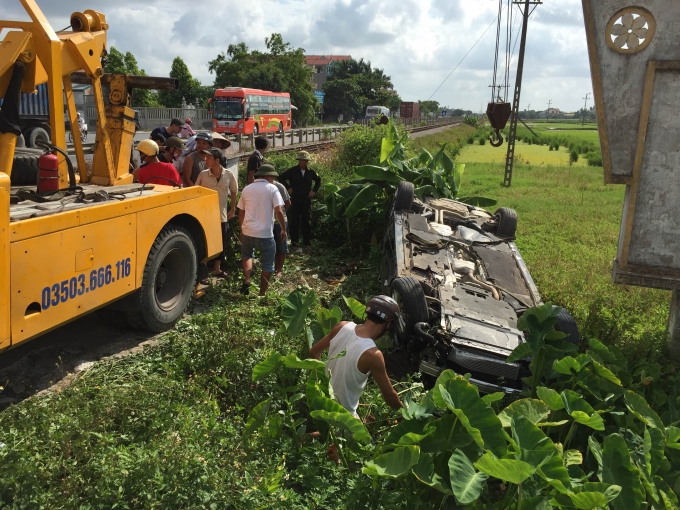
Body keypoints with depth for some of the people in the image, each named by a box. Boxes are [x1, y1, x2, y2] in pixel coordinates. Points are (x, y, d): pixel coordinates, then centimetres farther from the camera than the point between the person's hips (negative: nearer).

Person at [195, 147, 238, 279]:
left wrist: (233, 209, 10)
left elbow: (234, 192, 9)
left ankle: (217, 268, 29)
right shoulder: (203, 175, -7)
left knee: (221, 243, 13)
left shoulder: (228, 175, -5)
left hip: (222, 215, 2)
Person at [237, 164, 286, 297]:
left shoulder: (247, 189, 9)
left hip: (247, 231, 4)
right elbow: (279, 211, -12)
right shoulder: (272, 189, -4)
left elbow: (241, 212, 13)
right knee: (267, 265, 11)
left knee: (246, 255, 28)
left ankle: (247, 281, 7)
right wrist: (284, 229, -1)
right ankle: (262, 294, 15)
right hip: (265, 233, -4)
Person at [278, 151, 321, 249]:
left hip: (307, 200, 3)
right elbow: (281, 178, 3)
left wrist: (314, 191, 9)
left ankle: (307, 242, 17)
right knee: (294, 222, 0)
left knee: (307, 222, 7)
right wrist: (288, 188, -4)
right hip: (295, 200, -3)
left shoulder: (310, 172, 4)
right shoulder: (292, 171, -4)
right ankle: (294, 243, 7)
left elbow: (318, 180, 21)